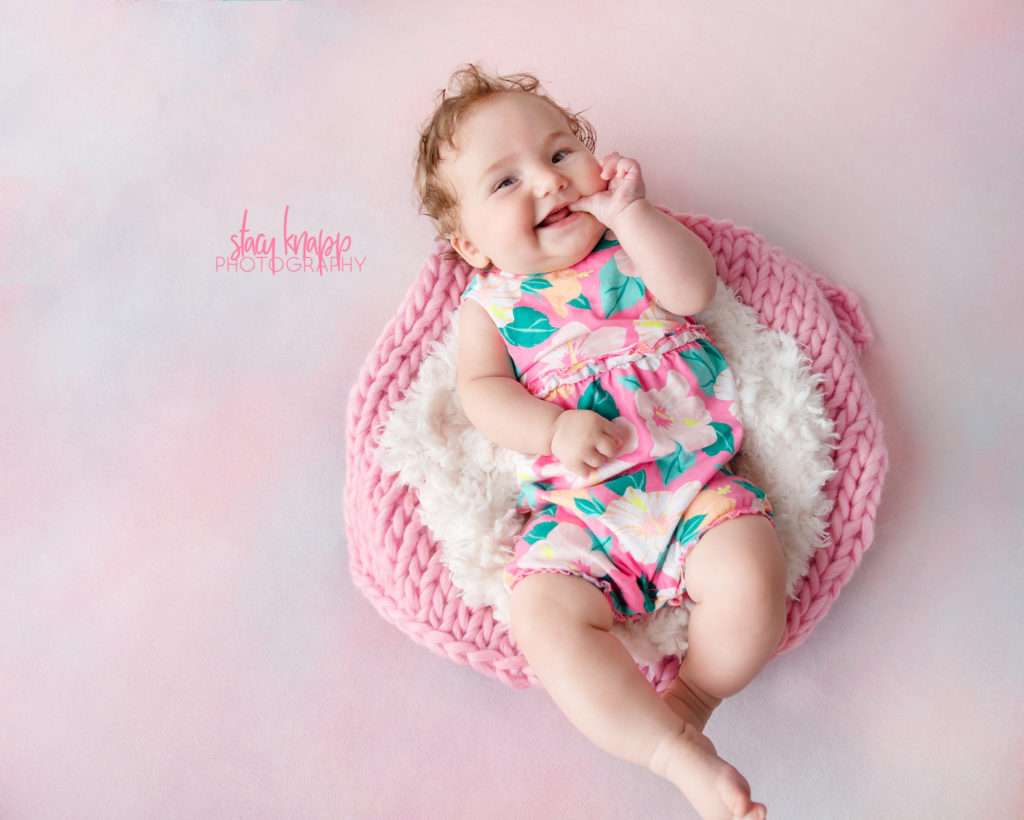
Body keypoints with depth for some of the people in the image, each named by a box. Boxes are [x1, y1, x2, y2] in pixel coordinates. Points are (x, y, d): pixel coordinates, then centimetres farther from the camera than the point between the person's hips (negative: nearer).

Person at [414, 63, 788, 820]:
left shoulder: (632, 245, 12)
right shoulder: (490, 303, 9)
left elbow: (692, 291, -5)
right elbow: (481, 390, -3)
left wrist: (631, 211, -14)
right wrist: (554, 431, -21)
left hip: (694, 479, 1)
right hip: (576, 509, 0)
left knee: (752, 579, -24)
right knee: (545, 618, -23)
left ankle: (688, 703, 3)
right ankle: (681, 756, -13)